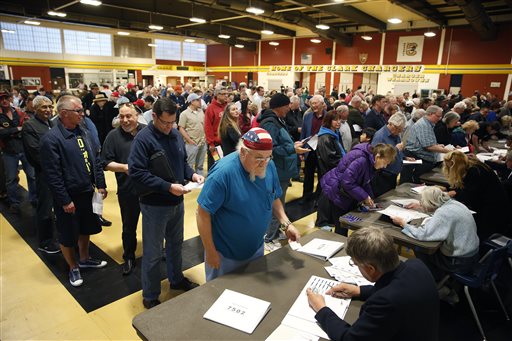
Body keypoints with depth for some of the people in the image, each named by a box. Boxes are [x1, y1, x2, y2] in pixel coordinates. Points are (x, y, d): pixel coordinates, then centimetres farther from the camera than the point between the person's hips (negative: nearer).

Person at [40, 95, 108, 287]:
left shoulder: (84, 132, 3)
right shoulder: (51, 139, -19)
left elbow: (96, 161, 9)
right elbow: (52, 175, -19)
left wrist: (100, 185, 5)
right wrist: (65, 201, -18)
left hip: (88, 192, 7)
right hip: (68, 197, -7)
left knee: (86, 228, 22)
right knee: (68, 235, 11)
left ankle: (84, 259, 43)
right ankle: (73, 268, 31)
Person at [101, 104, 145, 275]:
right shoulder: (113, 136, -4)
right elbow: (106, 163, -4)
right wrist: (124, 167, -19)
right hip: (127, 190, -1)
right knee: (129, 227, 14)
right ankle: (129, 257, 34)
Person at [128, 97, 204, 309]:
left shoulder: (175, 134, 2)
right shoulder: (143, 139, -17)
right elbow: (136, 172, -23)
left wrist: (192, 174, -7)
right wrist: (168, 187, -26)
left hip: (177, 202, 6)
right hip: (155, 205, -6)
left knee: (175, 244, 24)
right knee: (153, 253, 9)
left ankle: (176, 279, 46)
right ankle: (150, 297, 28)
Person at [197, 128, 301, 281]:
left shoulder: (269, 166, -9)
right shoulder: (223, 172, -28)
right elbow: (203, 213, -22)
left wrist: (286, 224, -9)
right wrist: (210, 252, -17)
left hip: (256, 249, 6)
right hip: (225, 255, -5)